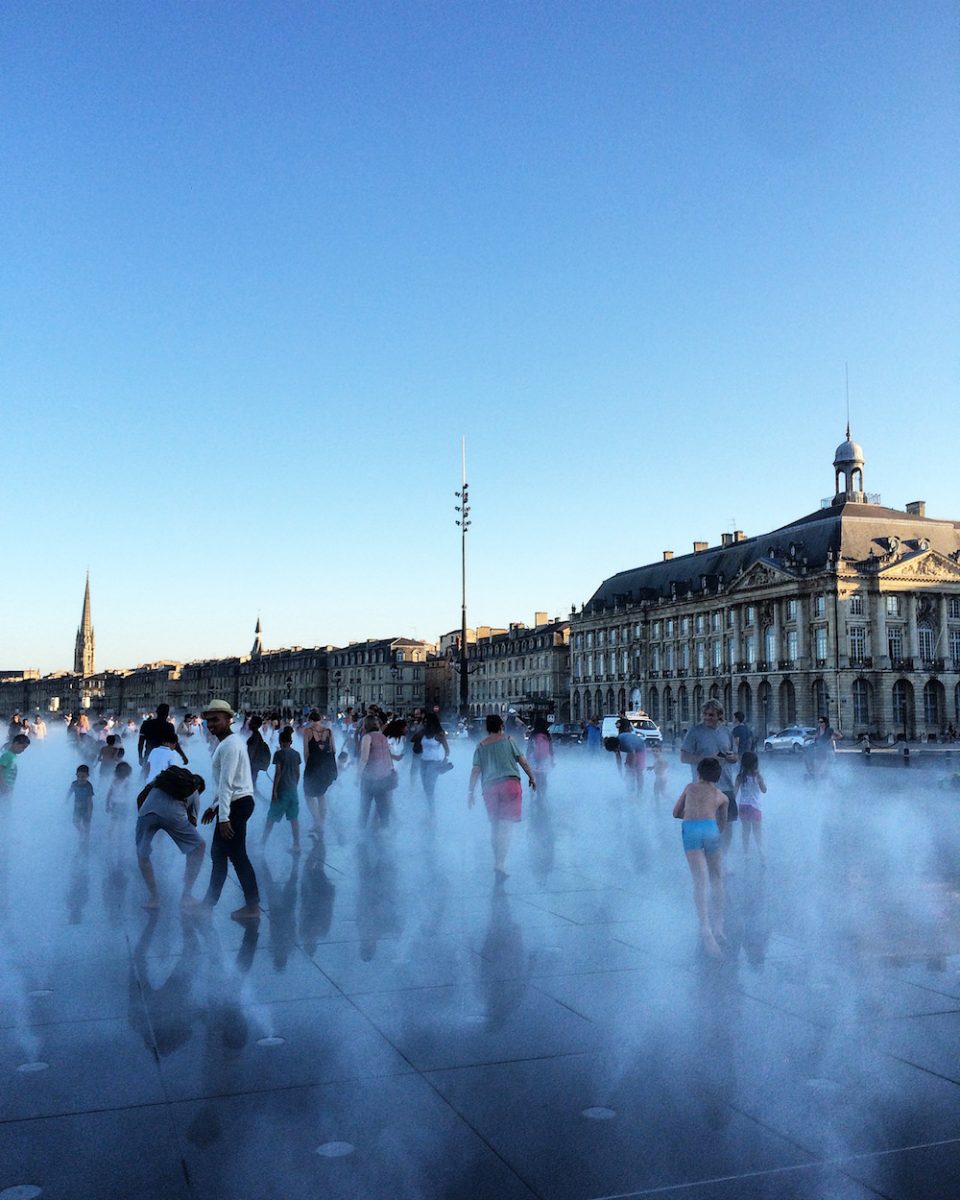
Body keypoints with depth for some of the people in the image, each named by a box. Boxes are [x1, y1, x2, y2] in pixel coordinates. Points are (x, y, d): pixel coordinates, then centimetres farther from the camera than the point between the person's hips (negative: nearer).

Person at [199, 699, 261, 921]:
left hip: (237, 804, -10)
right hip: (235, 803, 10)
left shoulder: (230, 745, -16)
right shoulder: (226, 743, 16)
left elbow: (226, 783, -21)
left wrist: (223, 817, -23)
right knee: (218, 853, 14)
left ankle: (253, 907, 1)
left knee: (237, 856, -5)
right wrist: (214, 807, 24)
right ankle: (209, 902, 22)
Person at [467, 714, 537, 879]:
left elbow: (475, 771, 5)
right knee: (505, 827, -6)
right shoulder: (508, 740, 5)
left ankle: (498, 861, 22)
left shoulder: (481, 746, 10)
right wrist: (532, 778, 16)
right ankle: (500, 864, -18)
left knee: (494, 827, 16)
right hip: (510, 783, -3)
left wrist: (470, 792, 9)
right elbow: (522, 761, 4)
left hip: (490, 787, 3)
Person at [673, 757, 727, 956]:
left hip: (690, 829, 0)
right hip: (710, 829, 0)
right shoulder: (722, 797, 24)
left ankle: (705, 928, -21)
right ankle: (718, 926, 13)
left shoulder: (690, 788, 25)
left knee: (700, 881, -6)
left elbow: (676, 813, 30)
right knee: (716, 878, 17)